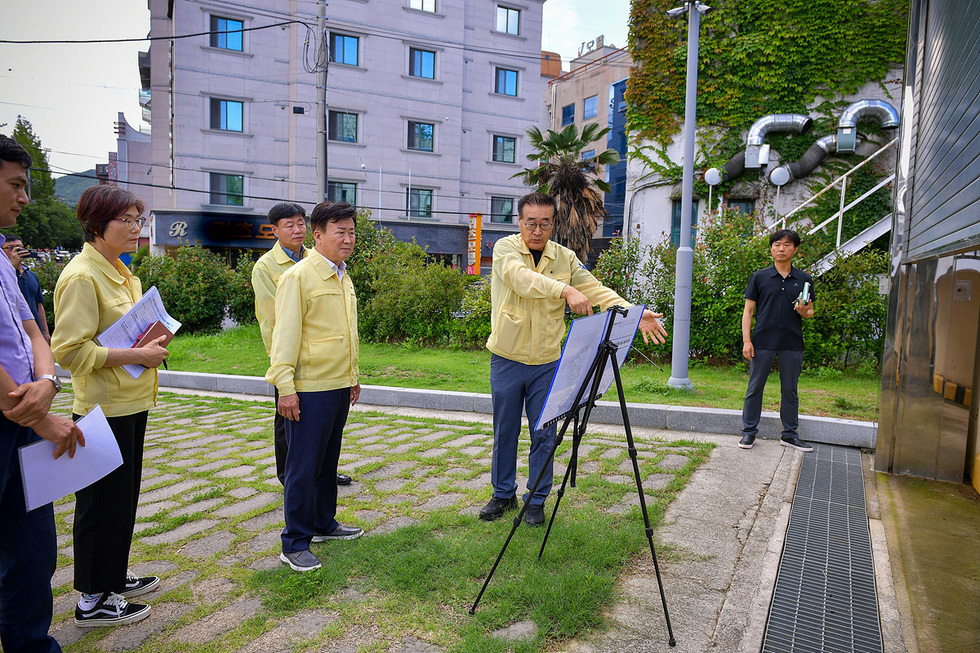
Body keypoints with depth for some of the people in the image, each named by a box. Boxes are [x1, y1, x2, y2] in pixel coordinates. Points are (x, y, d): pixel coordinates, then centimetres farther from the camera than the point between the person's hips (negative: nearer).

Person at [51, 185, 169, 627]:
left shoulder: (120, 272, 12)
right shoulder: (81, 277, -17)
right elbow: (69, 350, -21)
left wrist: (152, 343, 6)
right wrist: (136, 355, -21)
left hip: (129, 403, 9)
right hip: (103, 408, -9)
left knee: (124, 494, 18)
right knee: (102, 501, 2)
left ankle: (114, 577, 34)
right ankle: (93, 601, 17)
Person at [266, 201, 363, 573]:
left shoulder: (343, 278, 13)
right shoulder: (298, 277, -12)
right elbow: (286, 334, -15)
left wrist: (352, 376, 22)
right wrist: (285, 385, -18)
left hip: (339, 387, 8)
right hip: (309, 388, -8)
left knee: (328, 461, 18)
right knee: (303, 466, 0)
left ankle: (324, 524, 33)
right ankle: (294, 544, 11)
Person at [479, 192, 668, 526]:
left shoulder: (565, 258, 2)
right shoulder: (505, 248, -9)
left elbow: (596, 289, -6)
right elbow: (523, 278, -29)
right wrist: (565, 290, -45)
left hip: (547, 363, 2)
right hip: (507, 358, -2)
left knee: (543, 434, 7)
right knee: (504, 431, 11)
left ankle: (537, 500, 24)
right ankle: (503, 494, 30)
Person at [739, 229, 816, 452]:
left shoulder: (804, 279, 9)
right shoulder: (759, 277, 3)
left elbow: (810, 311, 15)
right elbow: (748, 310, 3)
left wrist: (804, 311, -10)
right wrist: (746, 340, -6)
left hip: (792, 343, 2)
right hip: (763, 341, -2)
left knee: (790, 390, 10)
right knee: (755, 388, 3)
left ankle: (790, 434, 21)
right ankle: (749, 432, 13)